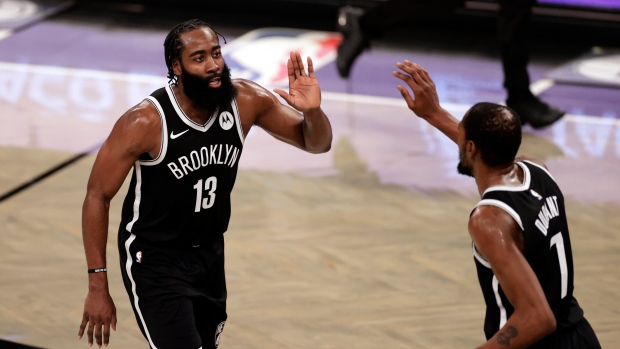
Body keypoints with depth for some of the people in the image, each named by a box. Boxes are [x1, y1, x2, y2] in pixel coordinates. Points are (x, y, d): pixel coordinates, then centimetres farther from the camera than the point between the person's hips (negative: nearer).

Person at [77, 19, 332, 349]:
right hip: (154, 260, -6)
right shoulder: (145, 122, -24)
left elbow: (317, 143, -1)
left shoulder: (246, 100, -11)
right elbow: (98, 195, -16)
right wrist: (97, 287, -18)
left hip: (210, 255, 6)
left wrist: (312, 111, -27)